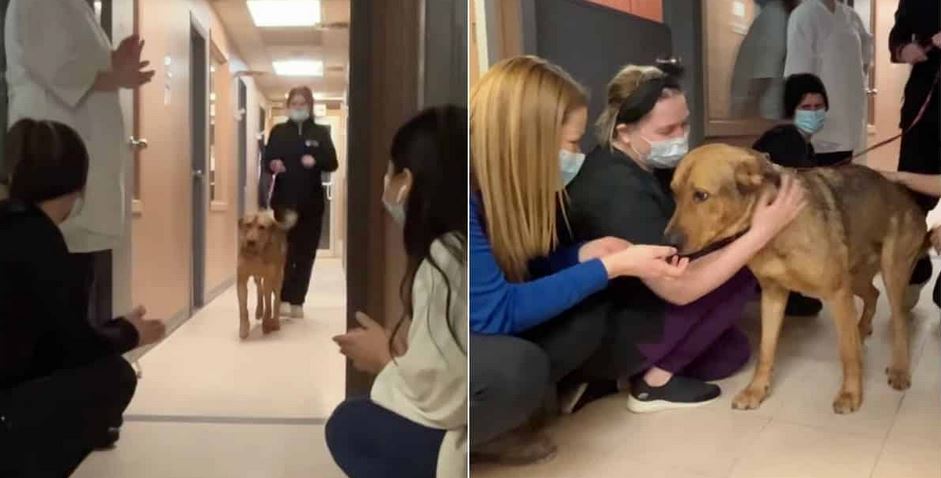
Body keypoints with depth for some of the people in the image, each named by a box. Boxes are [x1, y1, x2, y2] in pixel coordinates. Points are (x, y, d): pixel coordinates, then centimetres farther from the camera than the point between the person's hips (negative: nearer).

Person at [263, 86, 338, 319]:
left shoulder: (321, 133, 6)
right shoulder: (278, 131, 7)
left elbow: (332, 164, -1)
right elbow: (266, 161, 3)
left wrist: (316, 161, -21)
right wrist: (273, 165, -20)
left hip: (312, 202, 1)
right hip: (284, 200, -1)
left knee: (306, 252, 4)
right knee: (285, 250, -5)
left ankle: (297, 301, 11)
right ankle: (283, 298, 0)